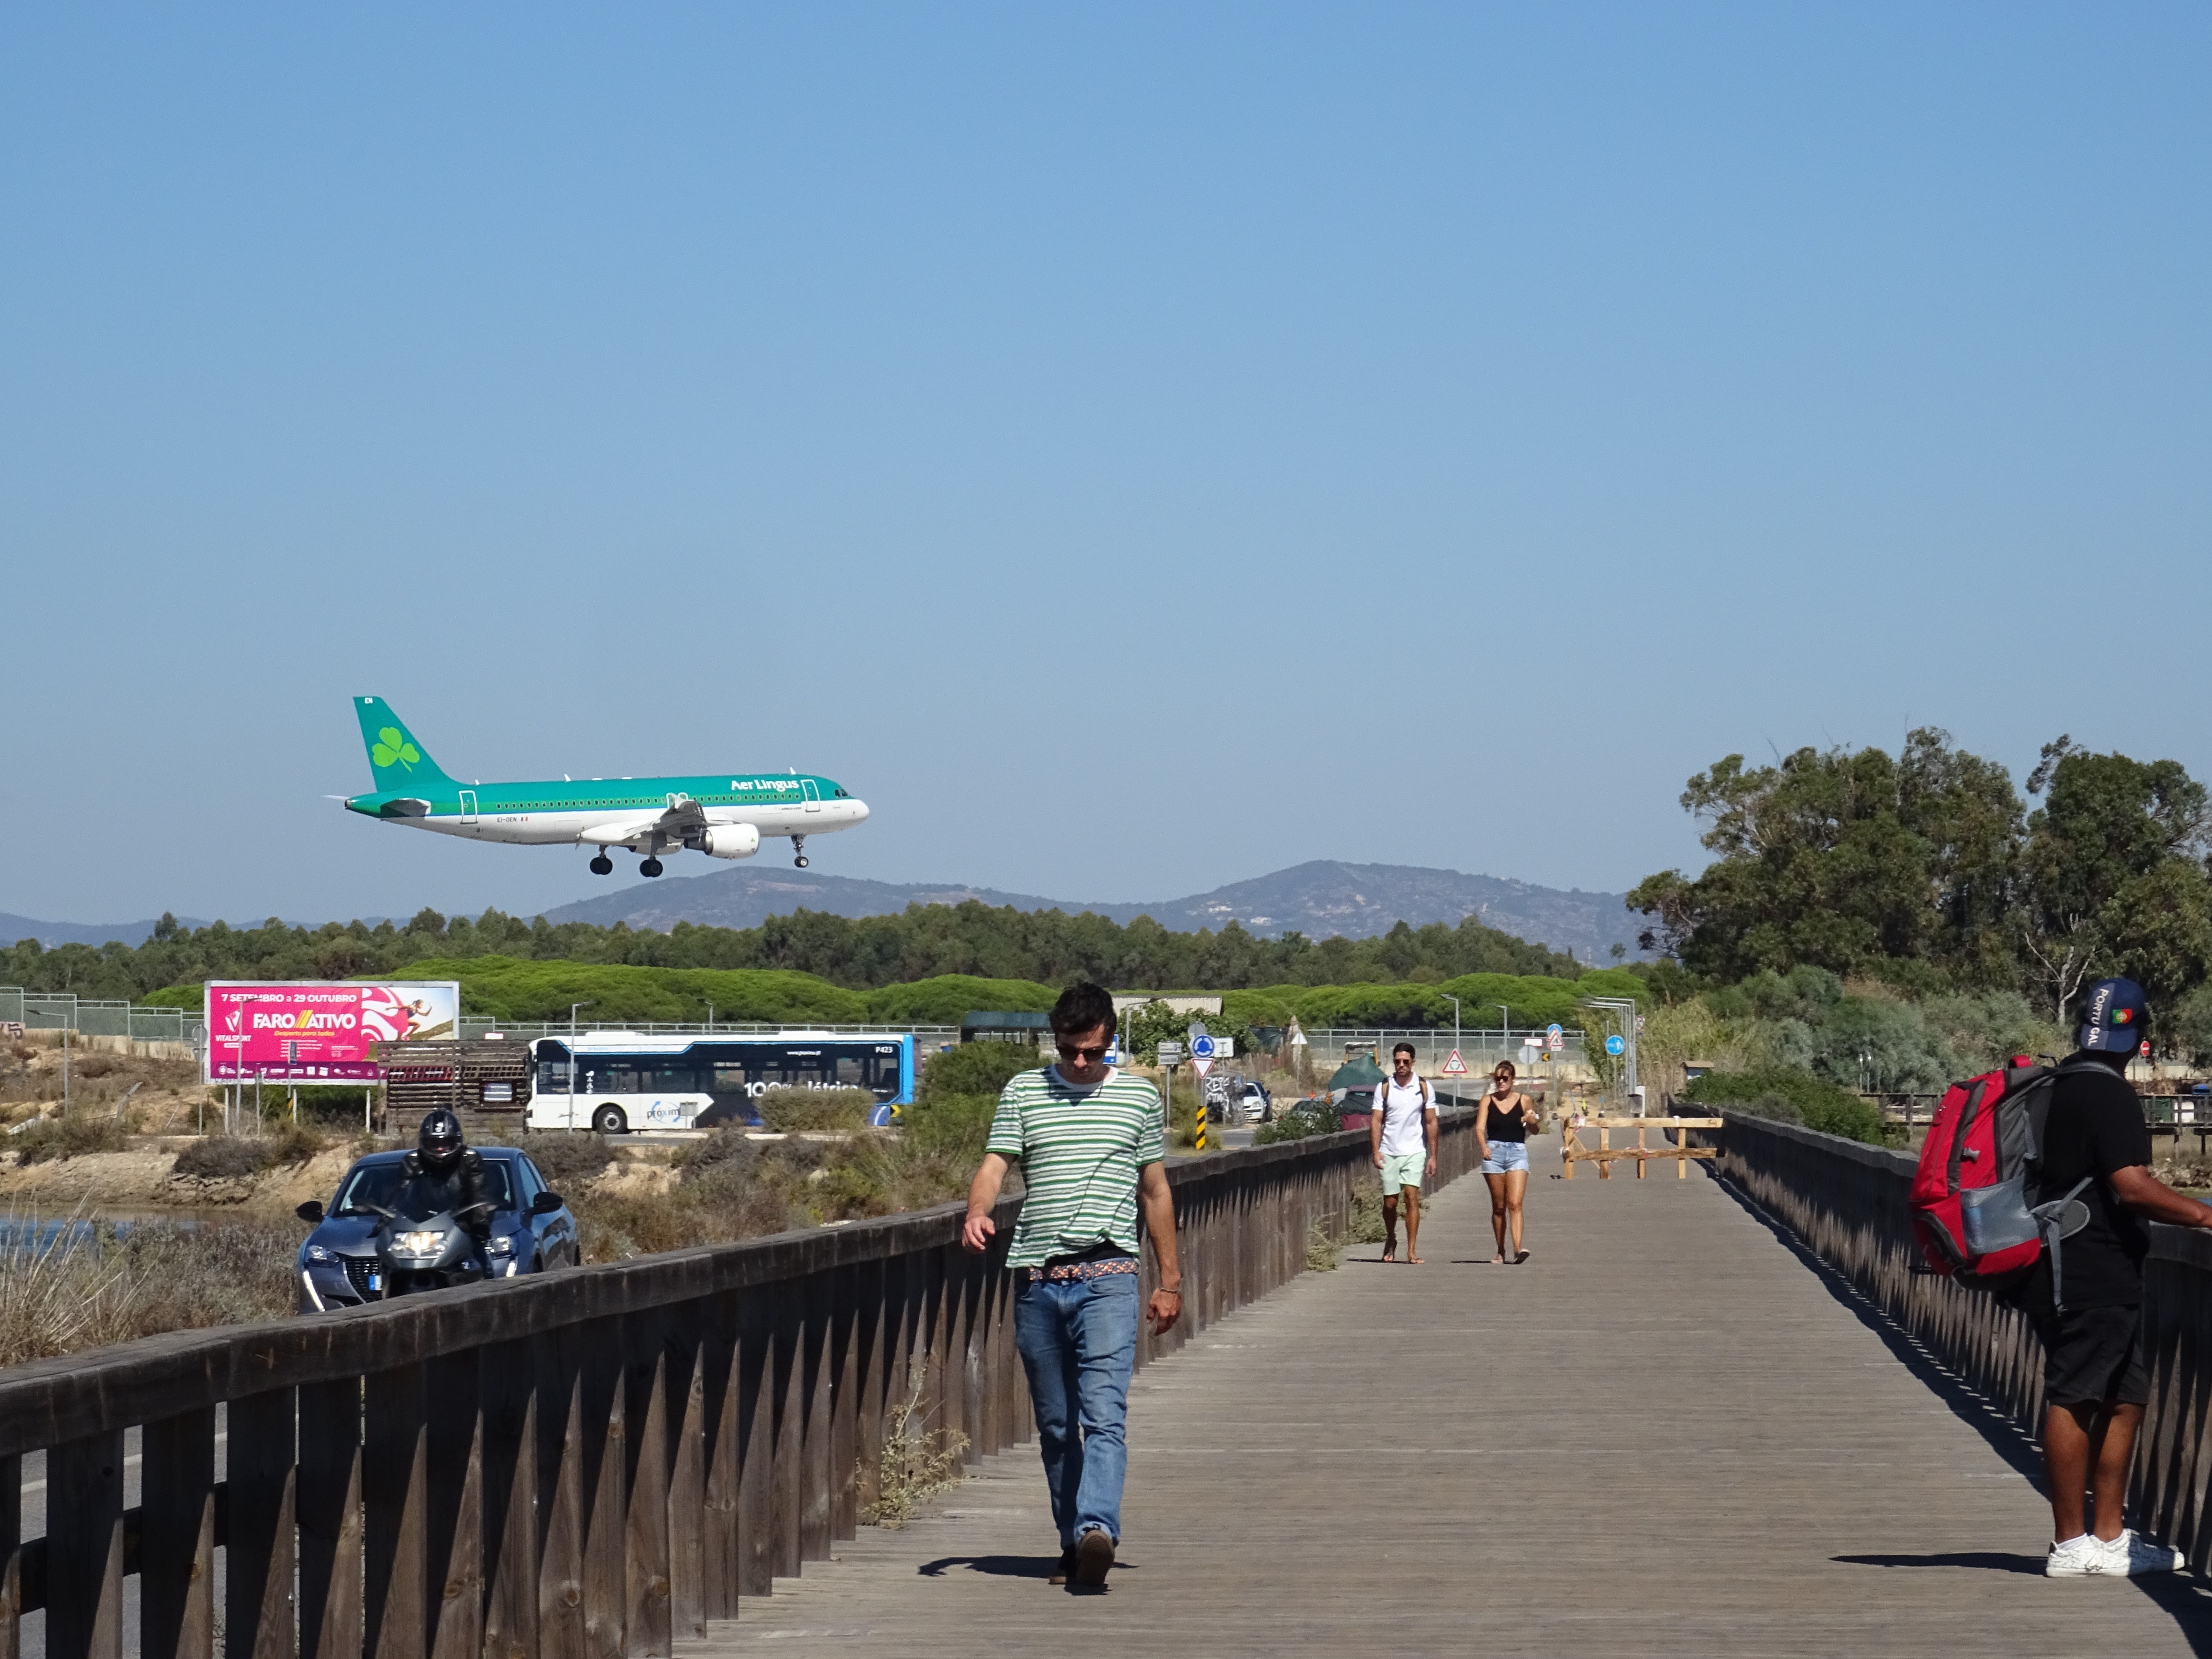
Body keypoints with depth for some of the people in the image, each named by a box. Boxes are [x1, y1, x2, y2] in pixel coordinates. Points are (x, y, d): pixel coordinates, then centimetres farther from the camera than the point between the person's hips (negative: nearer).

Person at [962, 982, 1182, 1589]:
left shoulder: (1139, 1097, 10)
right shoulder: (1023, 1093, 9)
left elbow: (1155, 1191, 16)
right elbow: (993, 1166, -1)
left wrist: (1170, 1280, 15)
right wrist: (977, 1212, -23)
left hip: (1108, 1274, -2)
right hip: (1037, 1280, 2)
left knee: (1104, 1412, -17)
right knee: (1055, 1423, 7)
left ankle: (1098, 1530, -30)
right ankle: (1072, 1542, 16)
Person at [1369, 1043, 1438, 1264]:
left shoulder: (1423, 1087, 2)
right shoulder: (1384, 1087, 2)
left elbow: (1431, 1122, 5)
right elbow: (1376, 1121, 1)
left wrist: (1433, 1156, 2)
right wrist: (1375, 1151, -10)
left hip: (1415, 1152, -1)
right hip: (1389, 1153, 1)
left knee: (1412, 1196, -14)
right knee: (1390, 1202, 5)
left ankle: (1412, 1252, -14)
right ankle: (1390, 1241, 31)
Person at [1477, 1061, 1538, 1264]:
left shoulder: (1524, 1101, 7)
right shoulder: (1488, 1101, 8)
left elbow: (1534, 1131, 14)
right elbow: (1480, 1127, -2)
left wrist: (1531, 1121, -9)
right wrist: (1483, 1146, -21)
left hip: (1518, 1151, -1)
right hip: (1493, 1152, 1)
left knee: (1515, 1204, -15)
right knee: (1498, 1206, 6)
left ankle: (1518, 1248, -26)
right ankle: (1501, 1252, 13)